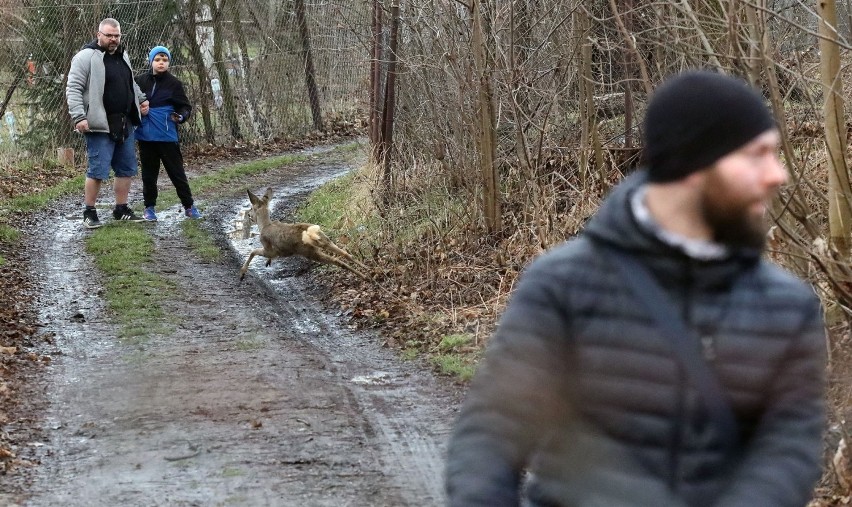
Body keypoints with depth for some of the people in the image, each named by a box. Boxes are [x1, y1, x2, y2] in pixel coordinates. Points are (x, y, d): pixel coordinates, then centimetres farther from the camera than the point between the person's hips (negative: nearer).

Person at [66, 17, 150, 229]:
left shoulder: (122, 56, 16)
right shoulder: (86, 57, -9)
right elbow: (73, 89, -13)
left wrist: (141, 99, 18)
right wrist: (79, 117, -21)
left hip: (124, 124, 8)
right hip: (100, 125, -8)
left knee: (126, 169, 11)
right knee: (98, 170, -7)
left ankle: (121, 209, 22)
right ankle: (89, 213, 4)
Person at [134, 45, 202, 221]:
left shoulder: (174, 83, -2)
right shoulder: (141, 80, 2)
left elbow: (185, 106, 2)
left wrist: (181, 116, -18)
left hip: (167, 136, -2)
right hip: (146, 135, 2)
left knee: (176, 171, 2)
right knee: (149, 173, 10)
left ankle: (189, 206, 10)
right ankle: (149, 207, 21)